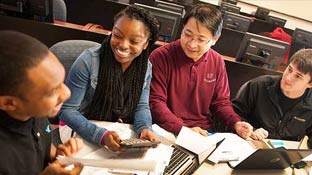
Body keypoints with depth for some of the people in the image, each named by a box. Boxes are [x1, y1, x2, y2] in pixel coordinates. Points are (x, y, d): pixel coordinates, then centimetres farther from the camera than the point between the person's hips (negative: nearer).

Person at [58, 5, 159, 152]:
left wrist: (144, 128, -21)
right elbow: (67, 110, -19)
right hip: (83, 133, -3)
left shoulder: (146, 67, -6)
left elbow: (141, 106, 1)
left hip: (121, 134, 4)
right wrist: (102, 135, -32)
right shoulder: (88, 61, -21)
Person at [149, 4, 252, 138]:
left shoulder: (217, 63, 1)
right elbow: (155, 102, -13)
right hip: (167, 130, -3)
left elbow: (221, 102, 11)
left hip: (203, 132, 4)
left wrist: (236, 123, -7)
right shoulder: (160, 57, -13)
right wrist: (183, 129, -23)